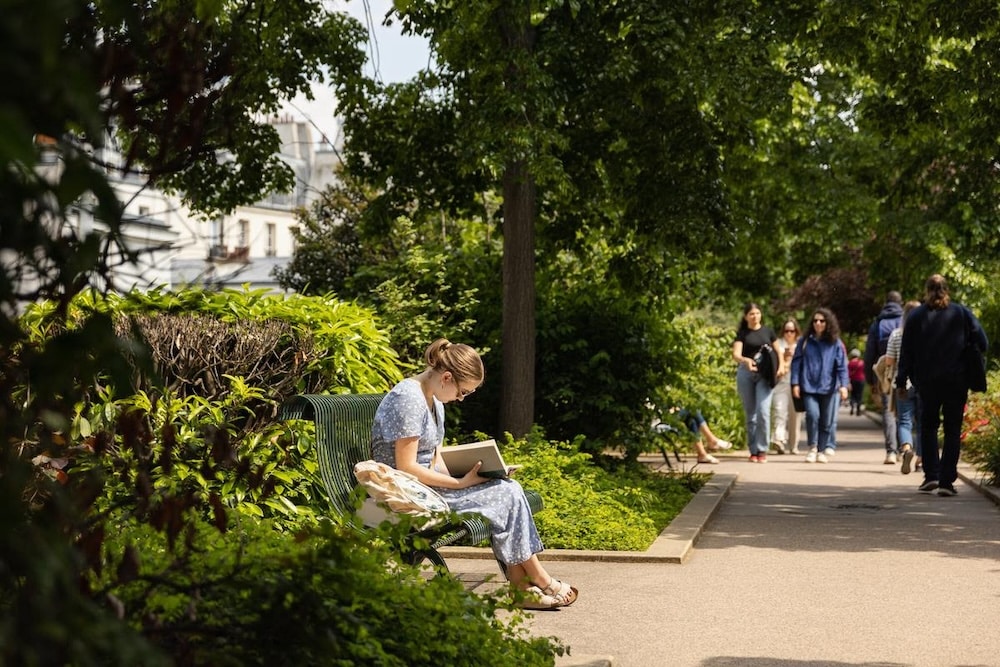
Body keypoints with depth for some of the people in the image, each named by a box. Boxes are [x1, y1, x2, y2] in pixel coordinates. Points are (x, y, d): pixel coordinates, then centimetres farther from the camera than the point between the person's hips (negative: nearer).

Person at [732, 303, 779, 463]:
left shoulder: (768, 331, 10)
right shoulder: (742, 333, 5)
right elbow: (736, 355, -8)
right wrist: (746, 360, -30)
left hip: (765, 374, 0)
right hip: (745, 373, 0)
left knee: (763, 411, -14)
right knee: (750, 414, 5)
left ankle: (762, 450, -7)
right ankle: (753, 451, 11)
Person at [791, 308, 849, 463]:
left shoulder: (835, 343, 5)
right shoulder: (805, 341, 7)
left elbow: (842, 366, 2)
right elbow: (796, 362, 7)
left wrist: (843, 385, -8)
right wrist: (795, 383, 0)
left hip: (829, 388, 0)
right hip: (809, 387, 0)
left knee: (827, 421, 3)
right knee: (812, 415, -14)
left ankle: (824, 450, 15)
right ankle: (813, 447, 1)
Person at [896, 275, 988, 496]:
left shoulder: (916, 315, 3)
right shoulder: (961, 313, 3)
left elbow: (906, 351, 2)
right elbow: (982, 342, -2)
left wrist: (902, 381, 5)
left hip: (927, 381, 1)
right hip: (956, 381, 0)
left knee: (928, 426, 14)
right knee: (952, 430, 4)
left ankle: (931, 475, 1)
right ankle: (947, 481, -2)